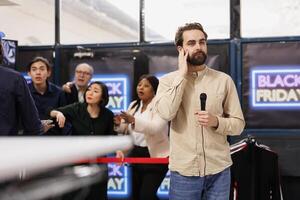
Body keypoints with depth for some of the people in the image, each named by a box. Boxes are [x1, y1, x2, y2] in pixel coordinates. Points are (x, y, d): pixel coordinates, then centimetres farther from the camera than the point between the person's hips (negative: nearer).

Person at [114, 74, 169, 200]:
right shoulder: (134, 105, 10)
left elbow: (155, 128, -28)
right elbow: (125, 129, 10)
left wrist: (134, 120, -40)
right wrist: (119, 124, -13)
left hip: (155, 157, -7)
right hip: (136, 154, 7)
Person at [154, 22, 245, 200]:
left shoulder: (224, 80, 1)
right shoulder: (168, 80, 0)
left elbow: (238, 124, 3)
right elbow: (166, 113, -18)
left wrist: (216, 121, -17)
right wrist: (182, 74, -12)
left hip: (219, 169, 1)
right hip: (183, 170, -1)